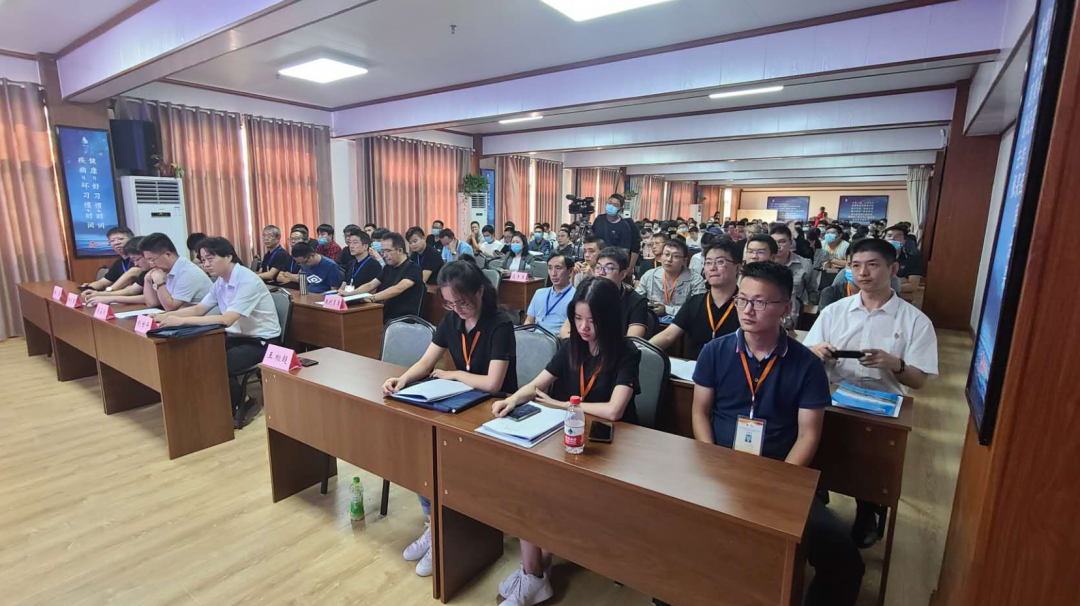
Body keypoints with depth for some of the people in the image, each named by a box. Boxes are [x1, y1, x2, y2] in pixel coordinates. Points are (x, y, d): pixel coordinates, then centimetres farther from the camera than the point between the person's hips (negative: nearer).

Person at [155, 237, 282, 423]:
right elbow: (198, 309, 11)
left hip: (261, 341, -9)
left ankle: (238, 407, 4)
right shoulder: (220, 282, 6)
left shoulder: (248, 281, -23)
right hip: (238, 337, 9)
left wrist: (182, 321, -30)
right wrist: (165, 316, -4)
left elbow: (226, 320, -30)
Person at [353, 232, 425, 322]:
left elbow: (398, 289, -25)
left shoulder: (413, 269, -10)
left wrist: (372, 298, -34)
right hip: (385, 317, 7)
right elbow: (370, 285, 12)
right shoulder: (387, 268, 16)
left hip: (404, 319, -7)